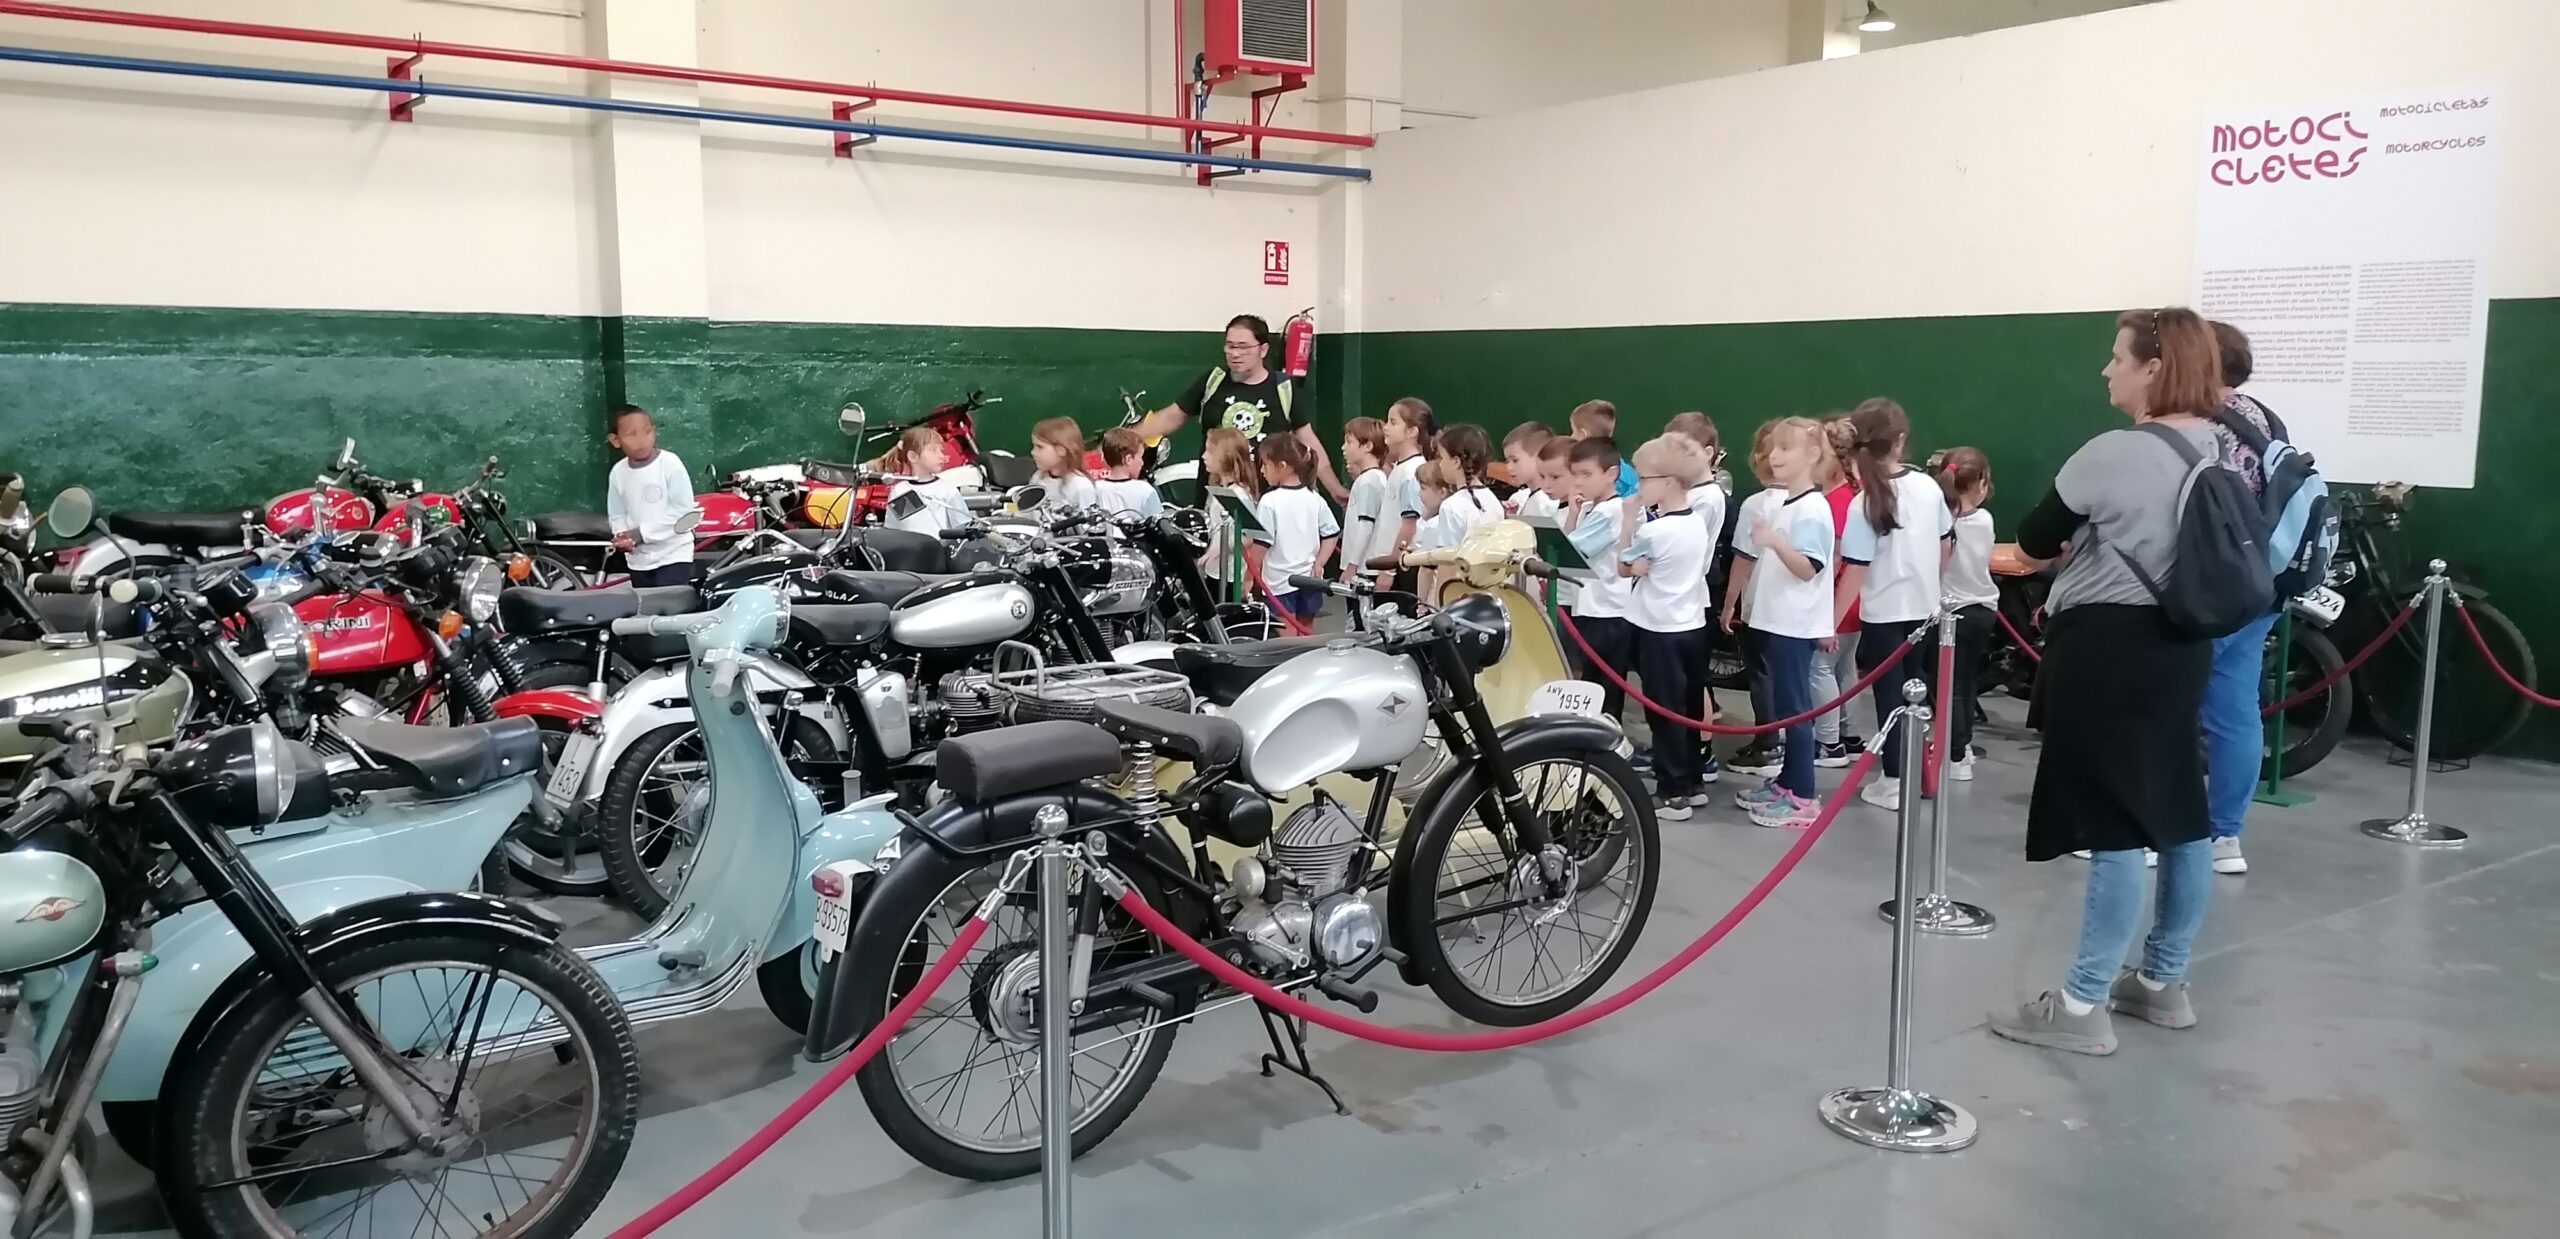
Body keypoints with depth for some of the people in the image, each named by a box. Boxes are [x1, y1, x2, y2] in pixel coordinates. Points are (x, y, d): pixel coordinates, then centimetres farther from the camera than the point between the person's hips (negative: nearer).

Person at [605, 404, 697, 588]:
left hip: (673, 556, -5)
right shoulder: (618, 472, -1)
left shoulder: (670, 464, -14)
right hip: (639, 560, 5)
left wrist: (643, 533, -17)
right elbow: (616, 515, 7)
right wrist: (623, 536, -15)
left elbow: (683, 510, -16)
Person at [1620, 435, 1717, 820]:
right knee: (1686, 708, 16)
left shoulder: (1653, 531, -20)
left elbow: (1624, 567, -5)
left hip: (1659, 631, -8)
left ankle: (1672, 793, 3)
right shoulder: (1698, 522, 5)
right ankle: (1693, 783, 24)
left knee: (1664, 712, -1)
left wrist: (1628, 521, -2)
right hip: (1692, 626, 8)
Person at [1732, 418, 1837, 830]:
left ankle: (1803, 799, -2)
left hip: (1796, 625, -9)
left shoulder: (1812, 508, -15)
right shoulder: (1784, 504, 13)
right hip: (1778, 621, 9)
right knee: (1783, 707, 14)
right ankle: (1785, 782, 23)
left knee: (1795, 708, -6)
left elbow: (1808, 568, -23)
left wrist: (1775, 541, -35)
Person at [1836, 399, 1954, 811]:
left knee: (1889, 694, 3)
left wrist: (1833, 619, -11)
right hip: (1924, 607, 5)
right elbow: (1945, 546, 11)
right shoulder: (1928, 486, -2)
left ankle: (1893, 782, 7)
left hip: (1884, 613, -5)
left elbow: (1855, 571, -18)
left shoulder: (1865, 502, -17)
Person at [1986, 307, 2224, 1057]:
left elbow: (2032, 541, -9)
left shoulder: (2112, 455, -18)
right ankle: (2164, 983, 28)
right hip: (2180, 644, 9)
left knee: (2113, 828, -7)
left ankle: (2082, 1008, 0)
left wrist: (2074, 541, 14)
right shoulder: (2219, 449, 9)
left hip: (2110, 650, -9)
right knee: (2178, 815, 14)